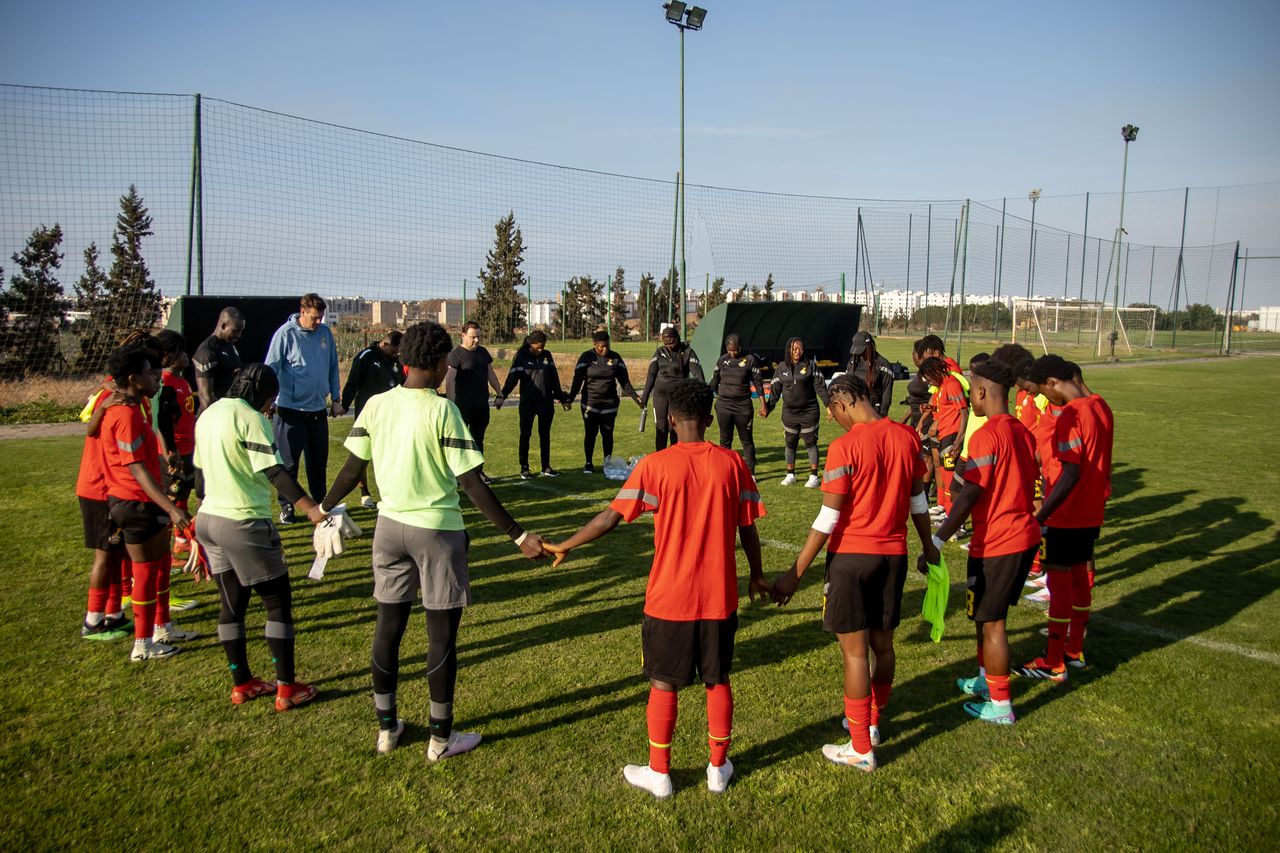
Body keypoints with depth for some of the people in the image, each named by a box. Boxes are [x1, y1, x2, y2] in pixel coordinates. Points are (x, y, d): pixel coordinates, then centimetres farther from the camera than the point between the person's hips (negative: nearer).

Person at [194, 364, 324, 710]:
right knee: (278, 603, 3)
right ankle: (287, 688, 7)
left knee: (232, 604, 16)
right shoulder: (250, 418, -15)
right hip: (244, 523, -9)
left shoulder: (208, 415, 11)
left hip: (210, 518, 9)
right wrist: (310, 508, -32)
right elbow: (274, 470, -26)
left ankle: (242, 684, 24)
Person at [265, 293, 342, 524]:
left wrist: (336, 398, 14)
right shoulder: (286, 334, -8)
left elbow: (333, 367, 14)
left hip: (318, 410, 4)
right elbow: (271, 369, -8)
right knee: (289, 462, 4)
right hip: (291, 410, -4)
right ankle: (286, 508, 15)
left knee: (319, 461, 13)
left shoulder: (325, 333, 6)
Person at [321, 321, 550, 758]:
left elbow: (353, 467, 5)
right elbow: (471, 484, -19)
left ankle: (386, 727, 29)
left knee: (388, 628, 15)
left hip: (390, 525, 5)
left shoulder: (376, 405, -2)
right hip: (436, 530, -5)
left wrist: (324, 507, 24)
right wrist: (518, 535, -16)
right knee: (442, 635, 6)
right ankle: (441, 738, 18)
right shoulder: (442, 410, -16)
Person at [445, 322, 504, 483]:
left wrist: (499, 394, 19)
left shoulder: (482, 352, 13)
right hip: (463, 405, -7)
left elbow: (491, 374, 20)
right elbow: (449, 379, -15)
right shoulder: (456, 354, -9)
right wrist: (451, 402, -22)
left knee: (478, 438, 13)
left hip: (482, 404, 7)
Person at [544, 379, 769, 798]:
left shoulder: (655, 465, -11)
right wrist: (756, 575, 17)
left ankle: (658, 773, 23)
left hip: (670, 597, -2)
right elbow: (748, 527, 2)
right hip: (719, 596, 3)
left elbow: (610, 517, -10)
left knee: (664, 684, 12)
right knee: (718, 681, 17)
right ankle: (718, 768, 28)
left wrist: (564, 546, 3)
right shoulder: (731, 463, -3)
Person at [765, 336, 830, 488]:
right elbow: (775, 390, 8)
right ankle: (790, 475, 22)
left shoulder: (811, 365, -3)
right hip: (789, 413, 3)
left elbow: (820, 387, -5)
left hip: (809, 412, -3)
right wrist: (768, 408, 2)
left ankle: (814, 476, 7)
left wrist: (828, 404, -12)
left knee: (811, 443, 1)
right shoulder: (782, 368, 5)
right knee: (790, 444, 11)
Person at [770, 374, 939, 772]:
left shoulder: (844, 447, -17)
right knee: (883, 643, 18)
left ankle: (861, 749, 11)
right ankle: (872, 724, 36)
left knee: (855, 651, 2)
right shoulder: (907, 437, 1)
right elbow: (918, 500, 11)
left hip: (851, 556, -6)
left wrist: (795, 573, -11)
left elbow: (828, 519, -17)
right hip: (894, 555, 6)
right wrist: (928, 545, 27)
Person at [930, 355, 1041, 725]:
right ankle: (986, 679, 38)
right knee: (988, 615, 23)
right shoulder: (1023, 432, 6)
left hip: (996, 543, -9)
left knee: (990, 622, 4)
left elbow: (969, 496, -23)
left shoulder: (987, 436, -20)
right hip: (1026, 536, 9)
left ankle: (1000, 706, 15)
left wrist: (935, 542, -22)